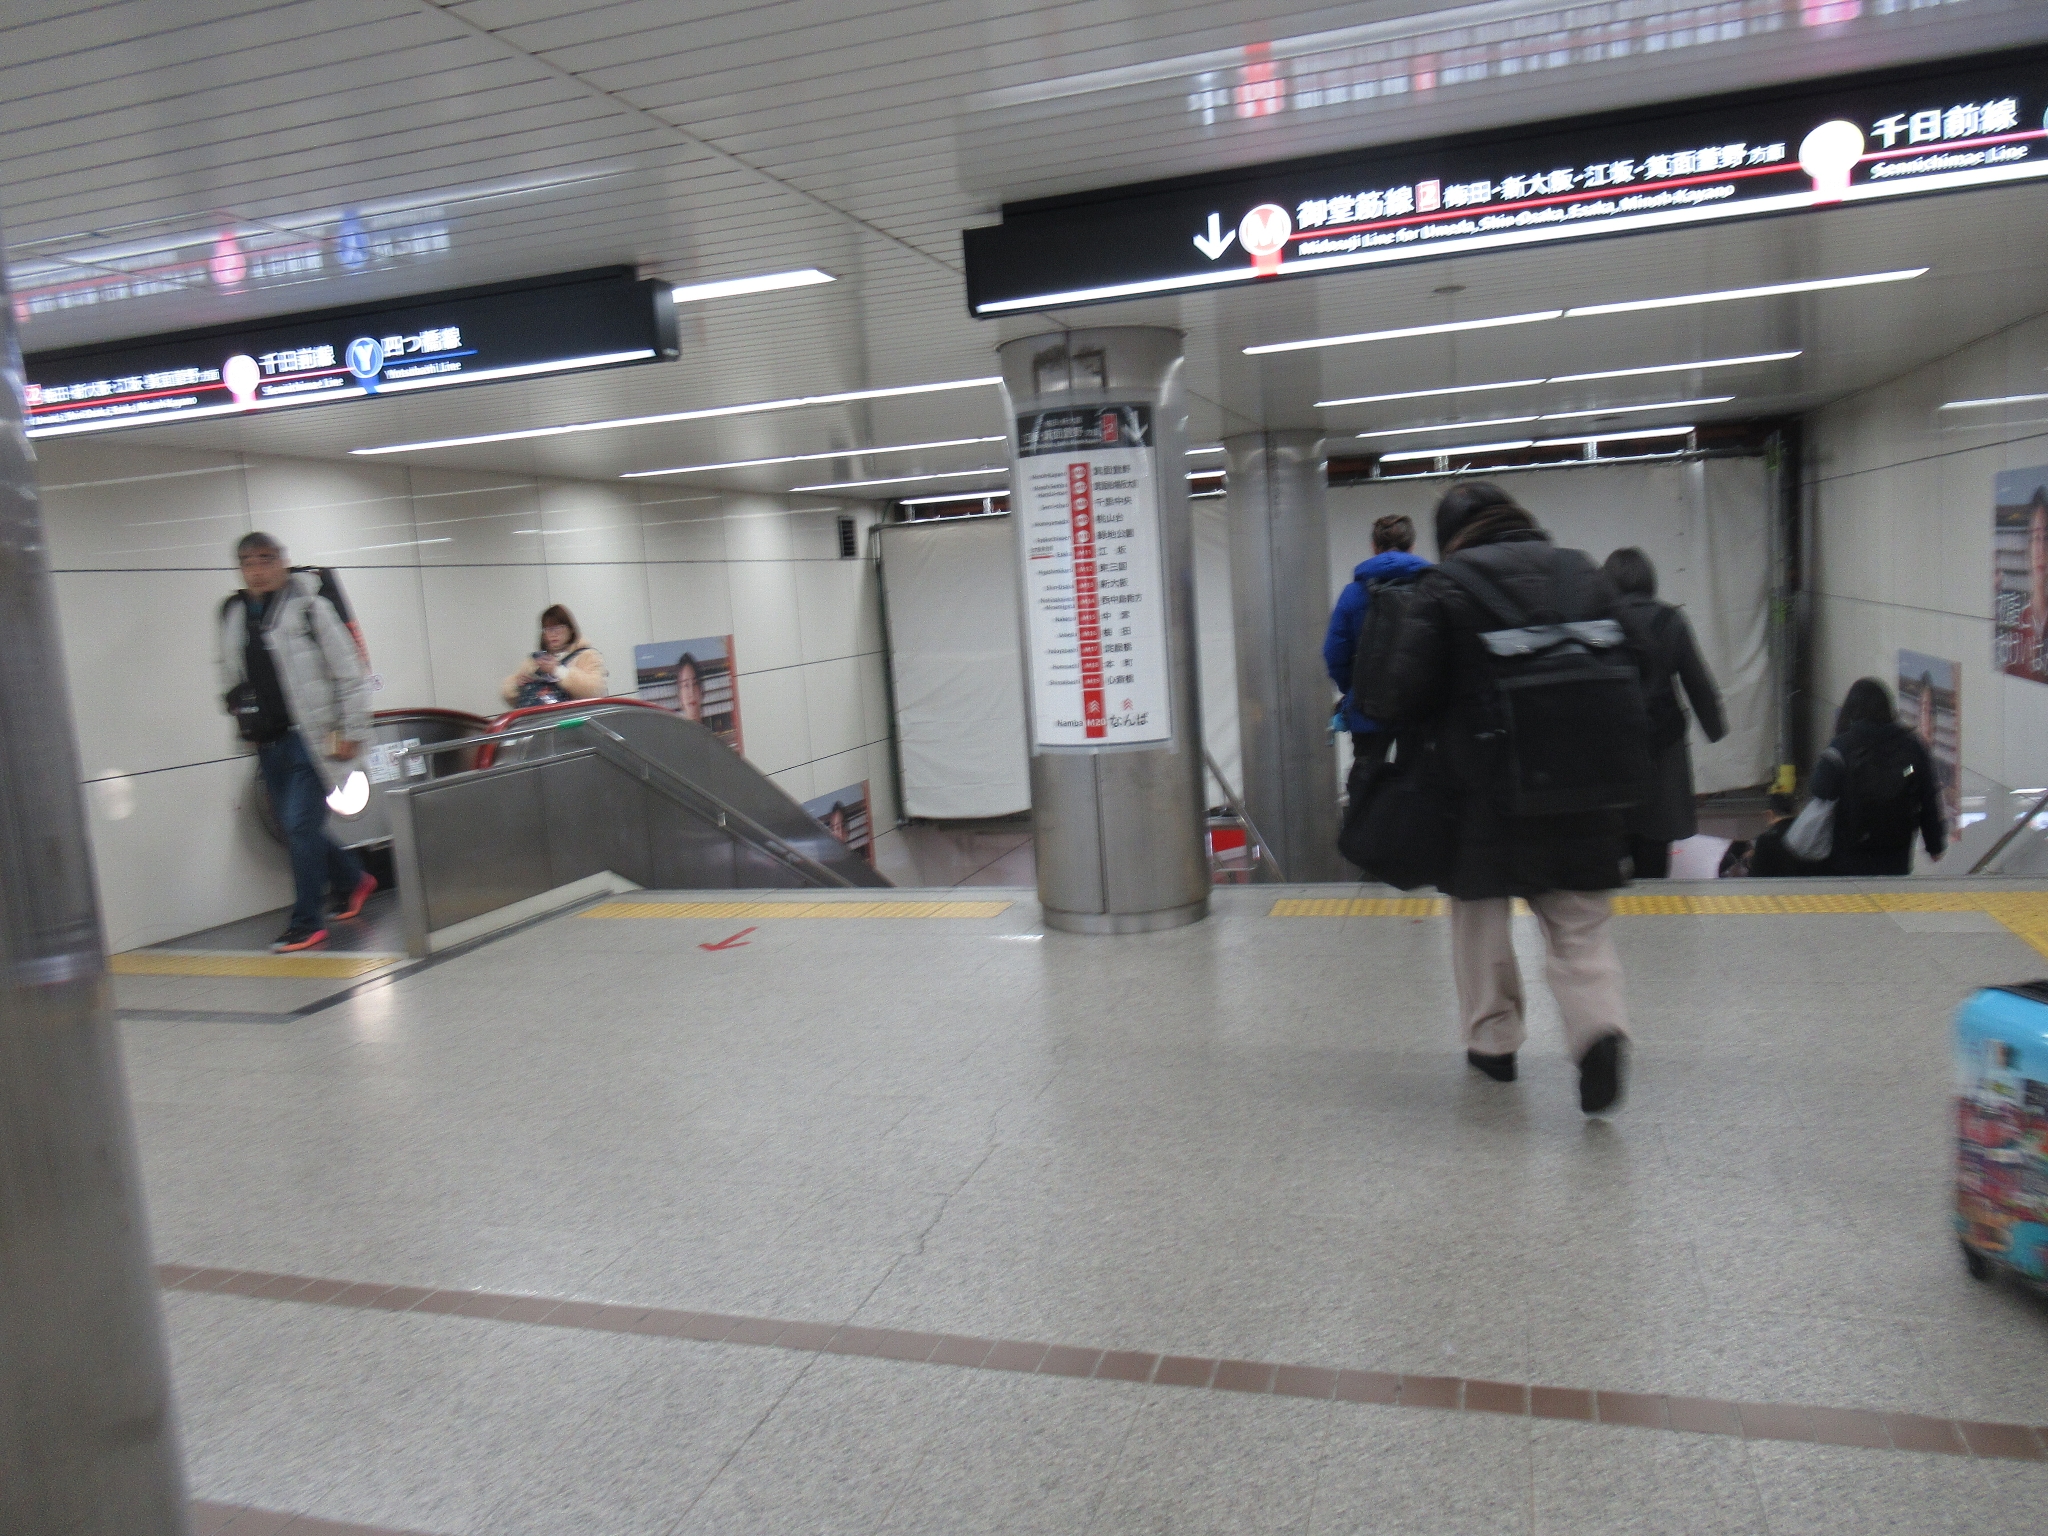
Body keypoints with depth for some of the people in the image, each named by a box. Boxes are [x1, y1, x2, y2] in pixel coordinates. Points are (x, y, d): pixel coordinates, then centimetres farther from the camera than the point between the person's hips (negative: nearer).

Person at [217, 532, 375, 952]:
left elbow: (350, 672, -6)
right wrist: (241, 714, 13)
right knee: (293, 829, 11)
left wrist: (353, 731, -8)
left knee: (301, 826, -10)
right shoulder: (232, 614, 11)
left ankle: (306, 924, -1)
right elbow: (230, 677, 25)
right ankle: (353, 880, 33)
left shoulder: (309, 607, -6)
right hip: (268, 742, 6)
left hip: (309, 737, -6)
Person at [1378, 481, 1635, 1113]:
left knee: (1480, 912, 15)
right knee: (1579, 921, 10)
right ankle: (1600, 1026, -12)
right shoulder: (1586, 576, 9)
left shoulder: (1444, 588, -7)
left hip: (1481, 789, -3)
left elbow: (1405, 690, -10)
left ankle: (1493, 1041, 24)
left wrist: (1417, 739, 10)